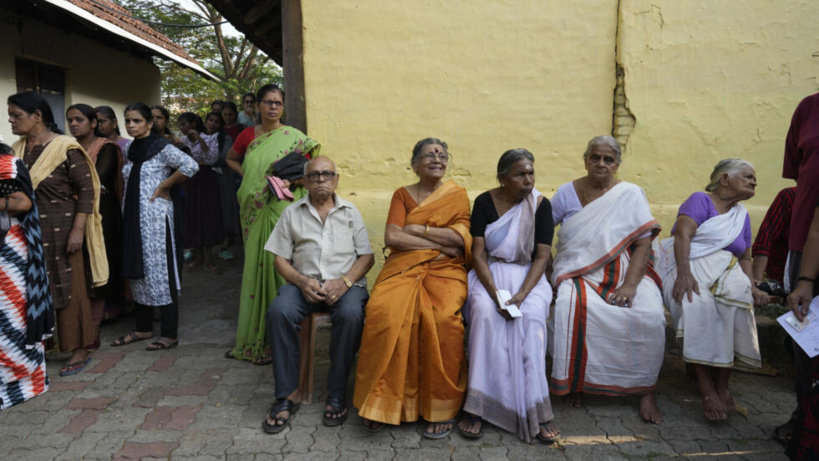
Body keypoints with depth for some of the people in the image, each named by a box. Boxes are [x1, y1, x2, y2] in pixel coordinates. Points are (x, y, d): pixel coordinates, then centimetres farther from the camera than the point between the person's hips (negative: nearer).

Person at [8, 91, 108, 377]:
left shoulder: (65, 148, -10)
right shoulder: (18, 149, 9)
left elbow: (86, 189, -12)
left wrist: (78, 230, -17)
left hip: (61, 231, -5)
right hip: (29, 232, 6)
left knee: (69, 289, 2)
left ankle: (79, 350, 14)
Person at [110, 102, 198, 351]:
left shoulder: (161, 147, -9)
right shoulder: (131, 149, 14)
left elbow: (191, 166, -23)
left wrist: (164, 186, -16)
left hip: (154, 216, -8)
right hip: (133, 216, 8)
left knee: (160, 270, -6)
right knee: (137, 270, 12)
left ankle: (169, 334, 1)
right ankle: (143, 328, 24)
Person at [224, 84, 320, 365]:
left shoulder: (294, 138, 0)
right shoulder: (248, 136, 11)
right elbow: (231, 159, 27)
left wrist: (290, 181, -16)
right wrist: (246, 174, 10)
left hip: (282, 209, -4)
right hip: (254, 210, 4)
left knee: (276, 266, -5)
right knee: (254, 265, 7)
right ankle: (251, 338, 17)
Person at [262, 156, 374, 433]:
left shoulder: (350, 212, 14)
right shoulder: (292, 213, 14)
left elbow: (367, 256, 6)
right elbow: (280, 258, 9)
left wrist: (344, 281, -13)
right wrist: (302, 282, -11)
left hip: (345, 283, -1)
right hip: (303, 282, 1)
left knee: (351, 315, -34)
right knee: (278, 311, -30)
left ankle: (337, 395, -18)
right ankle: (287, 395, -18)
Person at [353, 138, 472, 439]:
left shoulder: (457, 194, 13)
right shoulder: (402, 195, 15)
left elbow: (460, 238, -3)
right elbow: (391, 237, -3)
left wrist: (419, 229, -3)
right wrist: (440, 243, -6)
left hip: (445, 269, -1)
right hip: (404, 268, 1)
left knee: (443, 317, -32)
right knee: (384, 312, -30)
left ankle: (442, 407, -18)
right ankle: (383, 401, -16)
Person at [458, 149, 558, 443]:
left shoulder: (540, 204, -1)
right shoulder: (485, 202, -2)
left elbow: (542, 256, -5)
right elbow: (478, 253, -6)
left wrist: (521, 294, -21)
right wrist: (495, 292, -22)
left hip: (528, 275, 1)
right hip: (489, 273, 0)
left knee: (531, 316, -31)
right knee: (485, 312, -32)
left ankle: (535, 409, -23)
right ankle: (478, 408, -26)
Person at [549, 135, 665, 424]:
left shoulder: (631, 194, 4)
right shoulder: (567, 193, 6)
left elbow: (644, 244, -3)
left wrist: (630, 285, -17)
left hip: (624, 271, 0)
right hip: (578, 273, 0)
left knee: (649, 315, -27)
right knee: (572, 306, -33)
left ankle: (646, 392, -7)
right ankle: (574, 383, -13)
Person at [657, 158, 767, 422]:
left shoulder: (742, 215, 23)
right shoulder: (700, 200, 3)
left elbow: (745, 258, 20)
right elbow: (683, 234, -13)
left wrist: (752, 287, -1)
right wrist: (684, 273, -27)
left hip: (724, 269, 5)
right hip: (689, 265, -5)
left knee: (738, 292, -31)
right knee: (697, 304, -37)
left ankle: (722, 383, -25)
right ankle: (706, 385, -33)